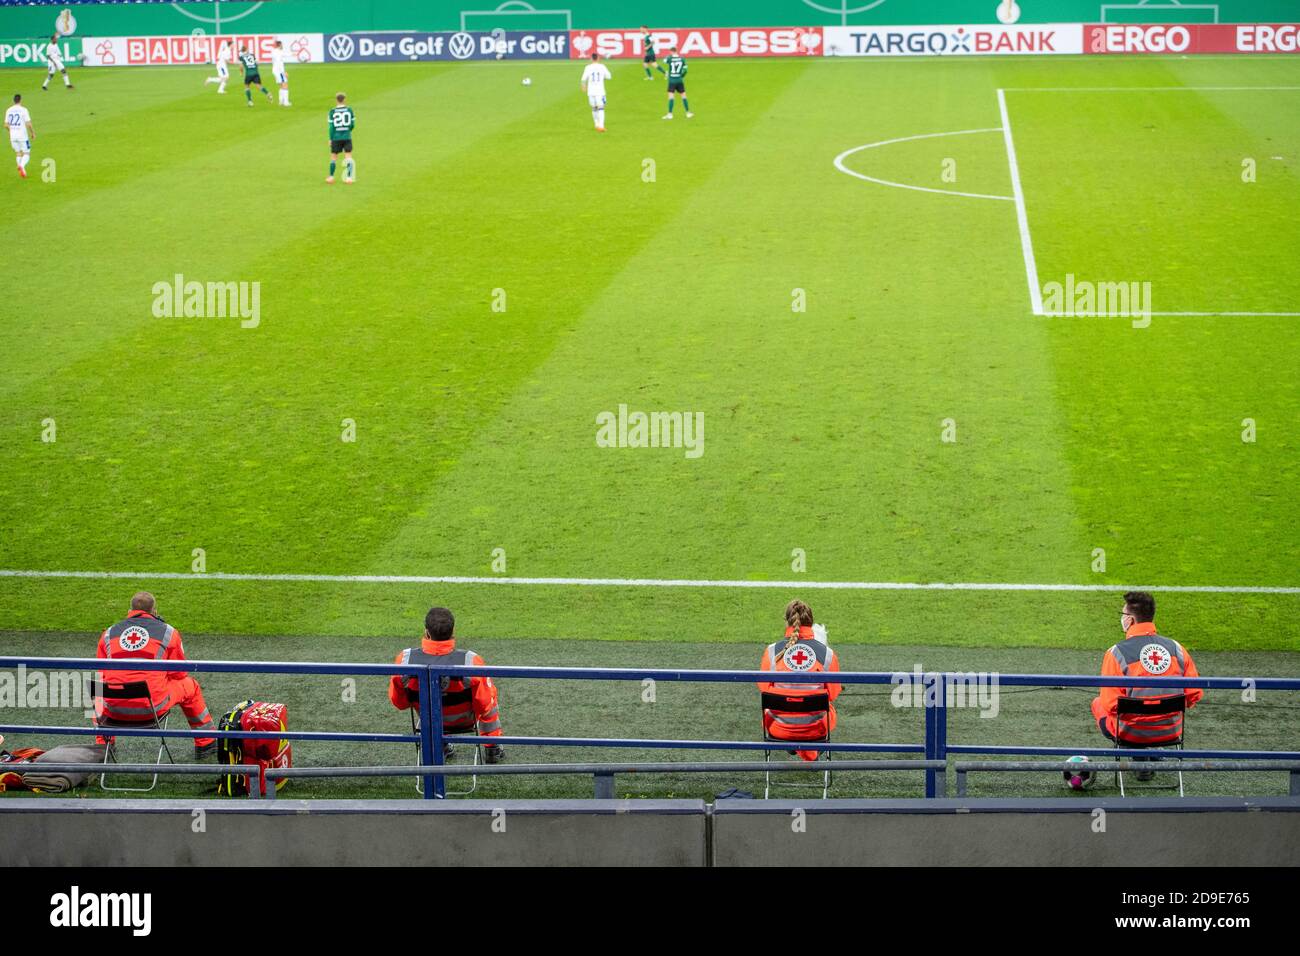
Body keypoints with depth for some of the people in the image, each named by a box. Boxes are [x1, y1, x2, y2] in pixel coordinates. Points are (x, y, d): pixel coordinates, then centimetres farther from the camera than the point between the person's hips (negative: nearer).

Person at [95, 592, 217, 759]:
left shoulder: (108, 634, 13)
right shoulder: (168, 632, 6)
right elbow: (178, 675, 13)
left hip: (115, 709, 2)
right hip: (153, 707, -2)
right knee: (190, 686, 26)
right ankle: (206, 744, 35)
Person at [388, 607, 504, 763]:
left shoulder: (405, 659, -27)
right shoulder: (470, 661, -33)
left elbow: (398, 702, -9)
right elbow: (485, 705, -19)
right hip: (464, 721, -2)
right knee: (490, 693, 28)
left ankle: (440, 746, 43)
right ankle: (492, 749, 40)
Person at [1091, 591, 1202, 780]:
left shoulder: (1116, 653, -18)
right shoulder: (1175, 647, -6)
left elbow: (1110, 705, -18)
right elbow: (1195, 693, -2)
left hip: (1132, 733, -5)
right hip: (1172, 732, 5)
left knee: (1098, 703, 27)